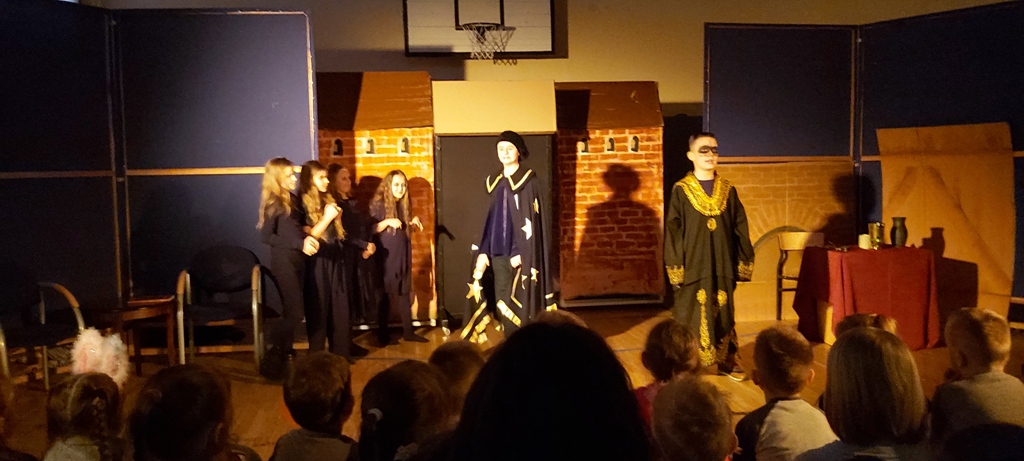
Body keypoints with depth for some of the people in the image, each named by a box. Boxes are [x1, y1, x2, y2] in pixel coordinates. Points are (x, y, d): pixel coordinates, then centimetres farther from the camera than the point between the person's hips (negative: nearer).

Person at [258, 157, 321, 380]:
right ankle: (271, 358, -1)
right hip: (283, 261, -8)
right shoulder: (273, 202, -11)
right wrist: (299, 243, -22)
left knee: (290, 312, 11)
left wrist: (308, 237, -4)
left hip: (298, 260, 8)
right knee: (295, 312, -10)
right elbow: (266, 236, -17)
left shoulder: (293, 199, 11)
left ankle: (284, 355, 19)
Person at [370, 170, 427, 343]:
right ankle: (382, 334, 8)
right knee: (384, 294, 0)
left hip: (403, 254, 6)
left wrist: (414, 222, 1)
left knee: (404, 292, 6)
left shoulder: (404, 204, 10)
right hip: (385, 255, -5)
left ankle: (408, 331, 11)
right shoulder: (379, 204, -8)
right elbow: (371, 229, -12)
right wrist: (387, 222, -24)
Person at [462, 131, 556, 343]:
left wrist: (521, 252, -18)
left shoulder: (530, 181, -4)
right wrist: (484, 250, 5)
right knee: (502, 302, 5)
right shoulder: (494, 182, 13)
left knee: (522, 301, -4)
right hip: (498, 251, 5)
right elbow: (491, 218, 14)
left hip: (521, 252, -5)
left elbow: (532, 220, -10)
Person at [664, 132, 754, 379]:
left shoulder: (728, 190, 7)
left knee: (724, 313, 11)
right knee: (691, 315, 1)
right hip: (692, 265, -3)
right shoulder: (681, 190, -3)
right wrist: (675, 268, -10)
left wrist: (744, 262, 3)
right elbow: (672, 231, -5)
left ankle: (727, 361, 23)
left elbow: (740, 229, 8)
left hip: (722, 265, 3)